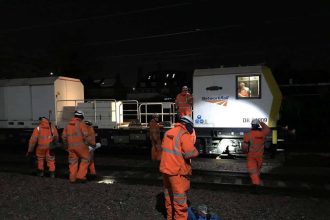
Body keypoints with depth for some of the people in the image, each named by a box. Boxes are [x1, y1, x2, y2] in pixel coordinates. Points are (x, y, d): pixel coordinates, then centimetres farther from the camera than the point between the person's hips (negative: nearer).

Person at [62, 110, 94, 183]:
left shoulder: (68, 125, 12)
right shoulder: (82, 124, -7)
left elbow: (64, 136, 16)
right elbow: (86, 136, -14)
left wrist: (66, 145, 28)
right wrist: (92, 143, -5)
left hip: (71, 146, 6)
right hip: (80, 145, -6)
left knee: (73, 161, 14)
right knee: (85, 159, 8)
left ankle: (72, 178, 16)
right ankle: (80, 176, 2)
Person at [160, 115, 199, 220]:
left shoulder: (168, 132, 7)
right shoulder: (184, 135, -16)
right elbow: (190, 153, -23)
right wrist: (196, 151, -2)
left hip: (165, 169, 8)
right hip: (177, 171, -8)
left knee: (169, 194, 21)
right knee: (179, 197, 4)